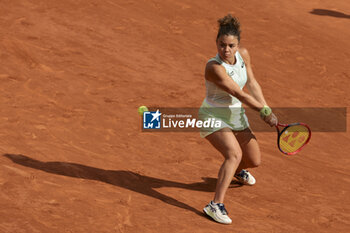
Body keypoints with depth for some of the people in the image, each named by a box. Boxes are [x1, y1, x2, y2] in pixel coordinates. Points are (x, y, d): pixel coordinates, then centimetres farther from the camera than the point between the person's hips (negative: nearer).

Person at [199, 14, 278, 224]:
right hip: (214, 117, -7)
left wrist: (267, 109, -2)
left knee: (254, 160, 13)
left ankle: (238, 170, 52)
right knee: (235, 153, -31)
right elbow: (239, 94, -26)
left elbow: (252, 83, 5)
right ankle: (216, 205, -34)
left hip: (236, 115, 7)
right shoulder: (214, 67, -29)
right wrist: (264, 111, -17)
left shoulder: (243, 54, -7)